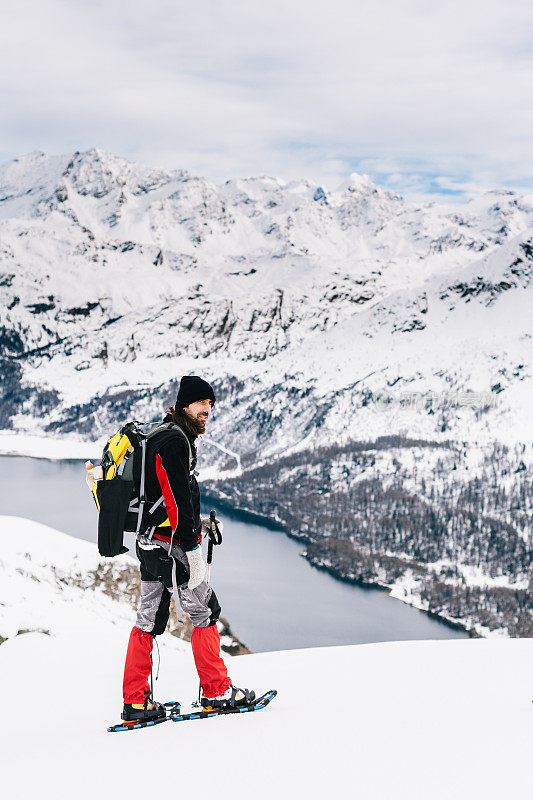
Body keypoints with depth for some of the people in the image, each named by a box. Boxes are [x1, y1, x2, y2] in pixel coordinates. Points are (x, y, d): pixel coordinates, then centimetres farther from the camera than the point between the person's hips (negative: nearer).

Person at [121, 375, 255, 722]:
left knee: (149, 620, 9)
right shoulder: (175, 442, -14)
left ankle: (136, 702, 10)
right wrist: (192, 548, -21)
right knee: (205, 613, 1)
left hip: (149, 543, 10)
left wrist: (196, 524, 21)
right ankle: (217, 692, 8)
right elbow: (177, 498, -21)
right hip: (172, 546, -10)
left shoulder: (162, 438, 19)